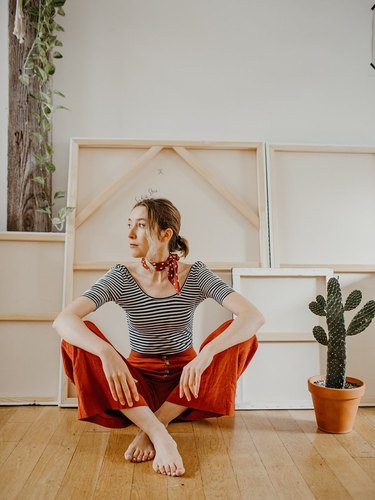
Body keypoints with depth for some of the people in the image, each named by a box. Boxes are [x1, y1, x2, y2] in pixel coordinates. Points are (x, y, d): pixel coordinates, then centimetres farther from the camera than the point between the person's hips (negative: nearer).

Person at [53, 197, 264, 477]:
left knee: (244, 334, -24)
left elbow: (255, 316, -22)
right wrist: (107, 353, -42)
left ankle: (153, 426, -22)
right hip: (138, 383, 0)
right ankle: (160, 435, -31)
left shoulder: (196, 275, -10)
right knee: (78, 338, -24)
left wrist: (206, 353, -39)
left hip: (186, 383, 0)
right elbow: (63, 320, -23)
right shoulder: (121, 278, -10)